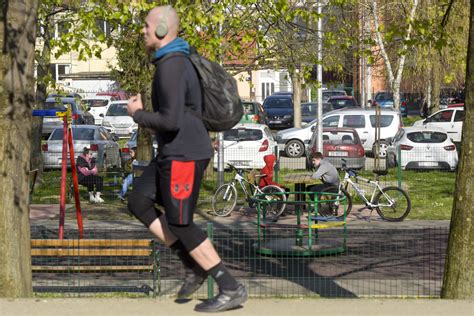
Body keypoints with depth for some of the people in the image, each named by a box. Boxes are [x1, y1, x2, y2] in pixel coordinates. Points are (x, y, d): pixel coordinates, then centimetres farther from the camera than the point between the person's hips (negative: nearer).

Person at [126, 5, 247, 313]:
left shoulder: (171, 66, -20)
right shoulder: (179, 59, 14)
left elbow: (170, 120, -25)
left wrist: (137, 114, -10)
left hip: (184, 154, -10)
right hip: (174, 152, 10)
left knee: (180, 223, -5)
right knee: (139, 202, 10)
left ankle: (231, 288, 0)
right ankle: (194, 265, 10)